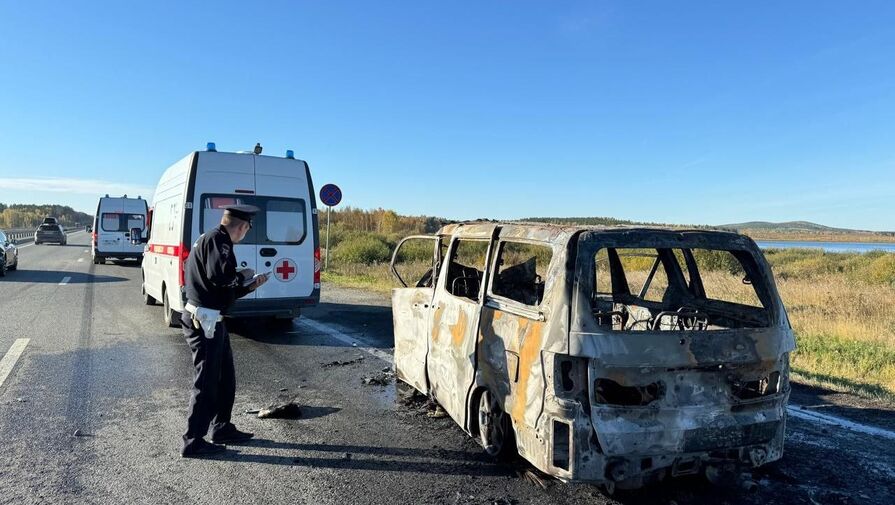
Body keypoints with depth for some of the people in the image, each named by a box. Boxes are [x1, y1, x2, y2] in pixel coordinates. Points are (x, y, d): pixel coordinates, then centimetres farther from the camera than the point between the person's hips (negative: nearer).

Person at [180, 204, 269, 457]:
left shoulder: (215, 240, 17)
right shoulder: (216, 240, -14)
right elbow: (220, 275, -33)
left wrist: (249, 286, 21)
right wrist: (242, 276, -15)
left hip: (211, 321, 10)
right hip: (204, 321, -10)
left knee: (225, 377, 19)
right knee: (207, 381, 0)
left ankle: (222, 428, 31)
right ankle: (193, 441, 11)